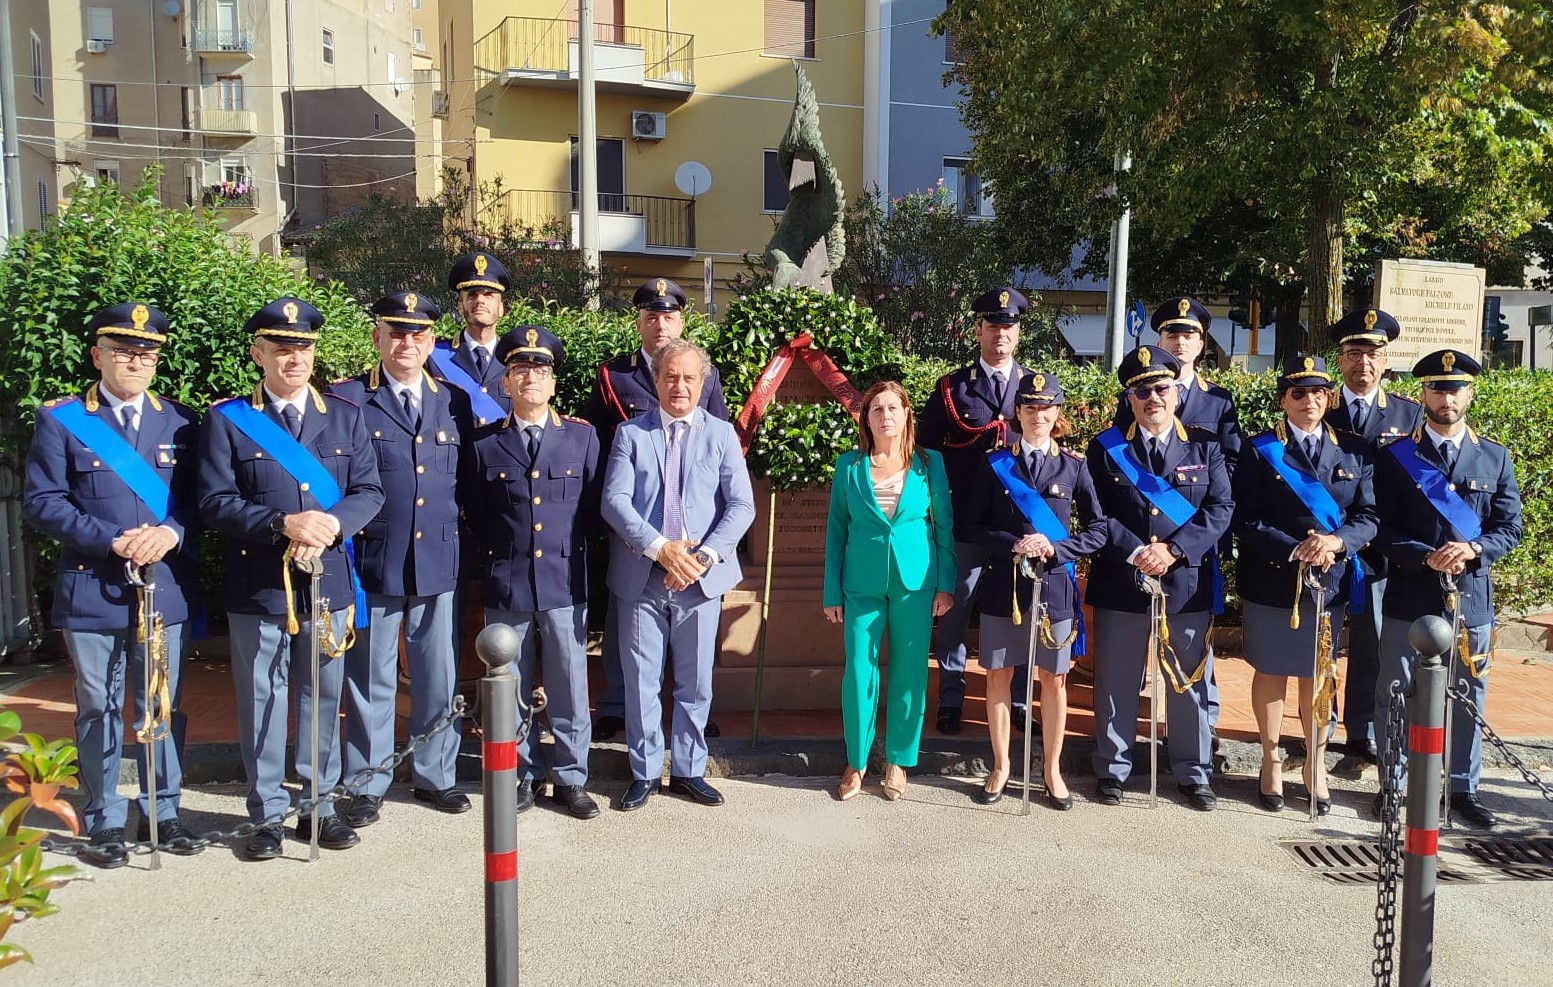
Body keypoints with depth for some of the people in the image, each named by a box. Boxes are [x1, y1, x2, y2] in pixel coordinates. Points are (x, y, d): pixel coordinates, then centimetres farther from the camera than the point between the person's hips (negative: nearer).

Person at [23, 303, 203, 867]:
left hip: (166, 590, 2)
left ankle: (162, 812, 24)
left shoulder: (180, 422, 9)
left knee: (166, 708, 9)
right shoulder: (61, 420, 2)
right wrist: (111, 541, -15)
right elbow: (41, 502, -3)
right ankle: (104, 821, 21)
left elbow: (200, 499, 6)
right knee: (99, 711, 7)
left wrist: (172, 533, -15)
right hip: (92, 592, -2)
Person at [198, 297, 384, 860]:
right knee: (262, 703, 6)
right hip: (258, 588, -2)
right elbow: (215, 502, -6)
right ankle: (268, 816, 21)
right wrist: (282, 523, -20)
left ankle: (319, 806, 25)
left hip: (329, 585, 2)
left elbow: (369, 491, 3)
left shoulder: (345, 416, 9)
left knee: (323, 700, 11)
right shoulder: (226, 420, 2)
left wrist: (331, 523, -16)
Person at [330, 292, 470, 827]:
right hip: (372, 562, -3)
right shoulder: (347, 399, 0)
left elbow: (468, 478, 14)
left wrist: (466, 540, 6)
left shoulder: (454, 401, 10)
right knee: (371, 679, 7)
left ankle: (435, 775, 27)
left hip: (440, 563, 3)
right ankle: (367, 784, 22)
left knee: (438, 676, 10)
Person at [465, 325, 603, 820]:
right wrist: (498, 559, 7)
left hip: (565, 583, 0)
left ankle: (571, 778, 19)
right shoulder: (485, 443, 4)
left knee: (569, 689, 5)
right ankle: (524, 775, 26)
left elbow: (592, 507, 8)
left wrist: (568, 550, 5)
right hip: (506, 585, 1)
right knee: (511, 689, 10)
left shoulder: (583, 436, 4)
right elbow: (476, 517, 12)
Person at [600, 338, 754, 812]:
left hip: (702, 578, 1)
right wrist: (660, 548, -18)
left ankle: (688, 770, 24)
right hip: (641, 577, 0)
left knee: (696, 683, 9)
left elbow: (741, 505, -1)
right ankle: (644, 772, 22)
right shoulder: (630, 433, 5)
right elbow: (614, 500, -6)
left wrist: (704, 555, -14)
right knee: (641, 682, 6)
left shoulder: (721, 434, 6)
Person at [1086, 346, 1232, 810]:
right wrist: (1135, 553, -16)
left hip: (1187, 584, 1)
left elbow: (1218, 511, -3)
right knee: (1116, 683, 8)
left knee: (1190, 683, 10)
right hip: (1119, 583, 0)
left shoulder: (1205, 447, 5)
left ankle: (1194, 773, 26)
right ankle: (1112, 769, 23)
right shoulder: (1105, 448, 2)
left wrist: (1172, 551, -16)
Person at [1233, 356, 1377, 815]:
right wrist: (1295, 550, -21)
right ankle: (1271, 760, 26)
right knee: (1271, 671, 10)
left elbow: (1369, 516, 1)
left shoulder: (1355, 450, 5)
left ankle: (1316, 763, 29)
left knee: (1319, 675, 12)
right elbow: (1246, 520, -10)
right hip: (1271, 582, -2)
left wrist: (1337, 541, -19)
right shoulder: (1261, 449, -4)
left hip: (1330, 583, 2)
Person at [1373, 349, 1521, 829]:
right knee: (1396, 697, 6)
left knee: (1468, 697, 11)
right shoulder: (1395, 457, 0)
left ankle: (1462, 786, 27)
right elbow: (1384, 528, -3)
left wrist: (1473, 549, -15)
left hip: (1471, 598, 2)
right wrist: (1426, 557, -19)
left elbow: (1509, 527, 5)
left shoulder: (1495, 458, 8)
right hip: (1409, 598, -2)